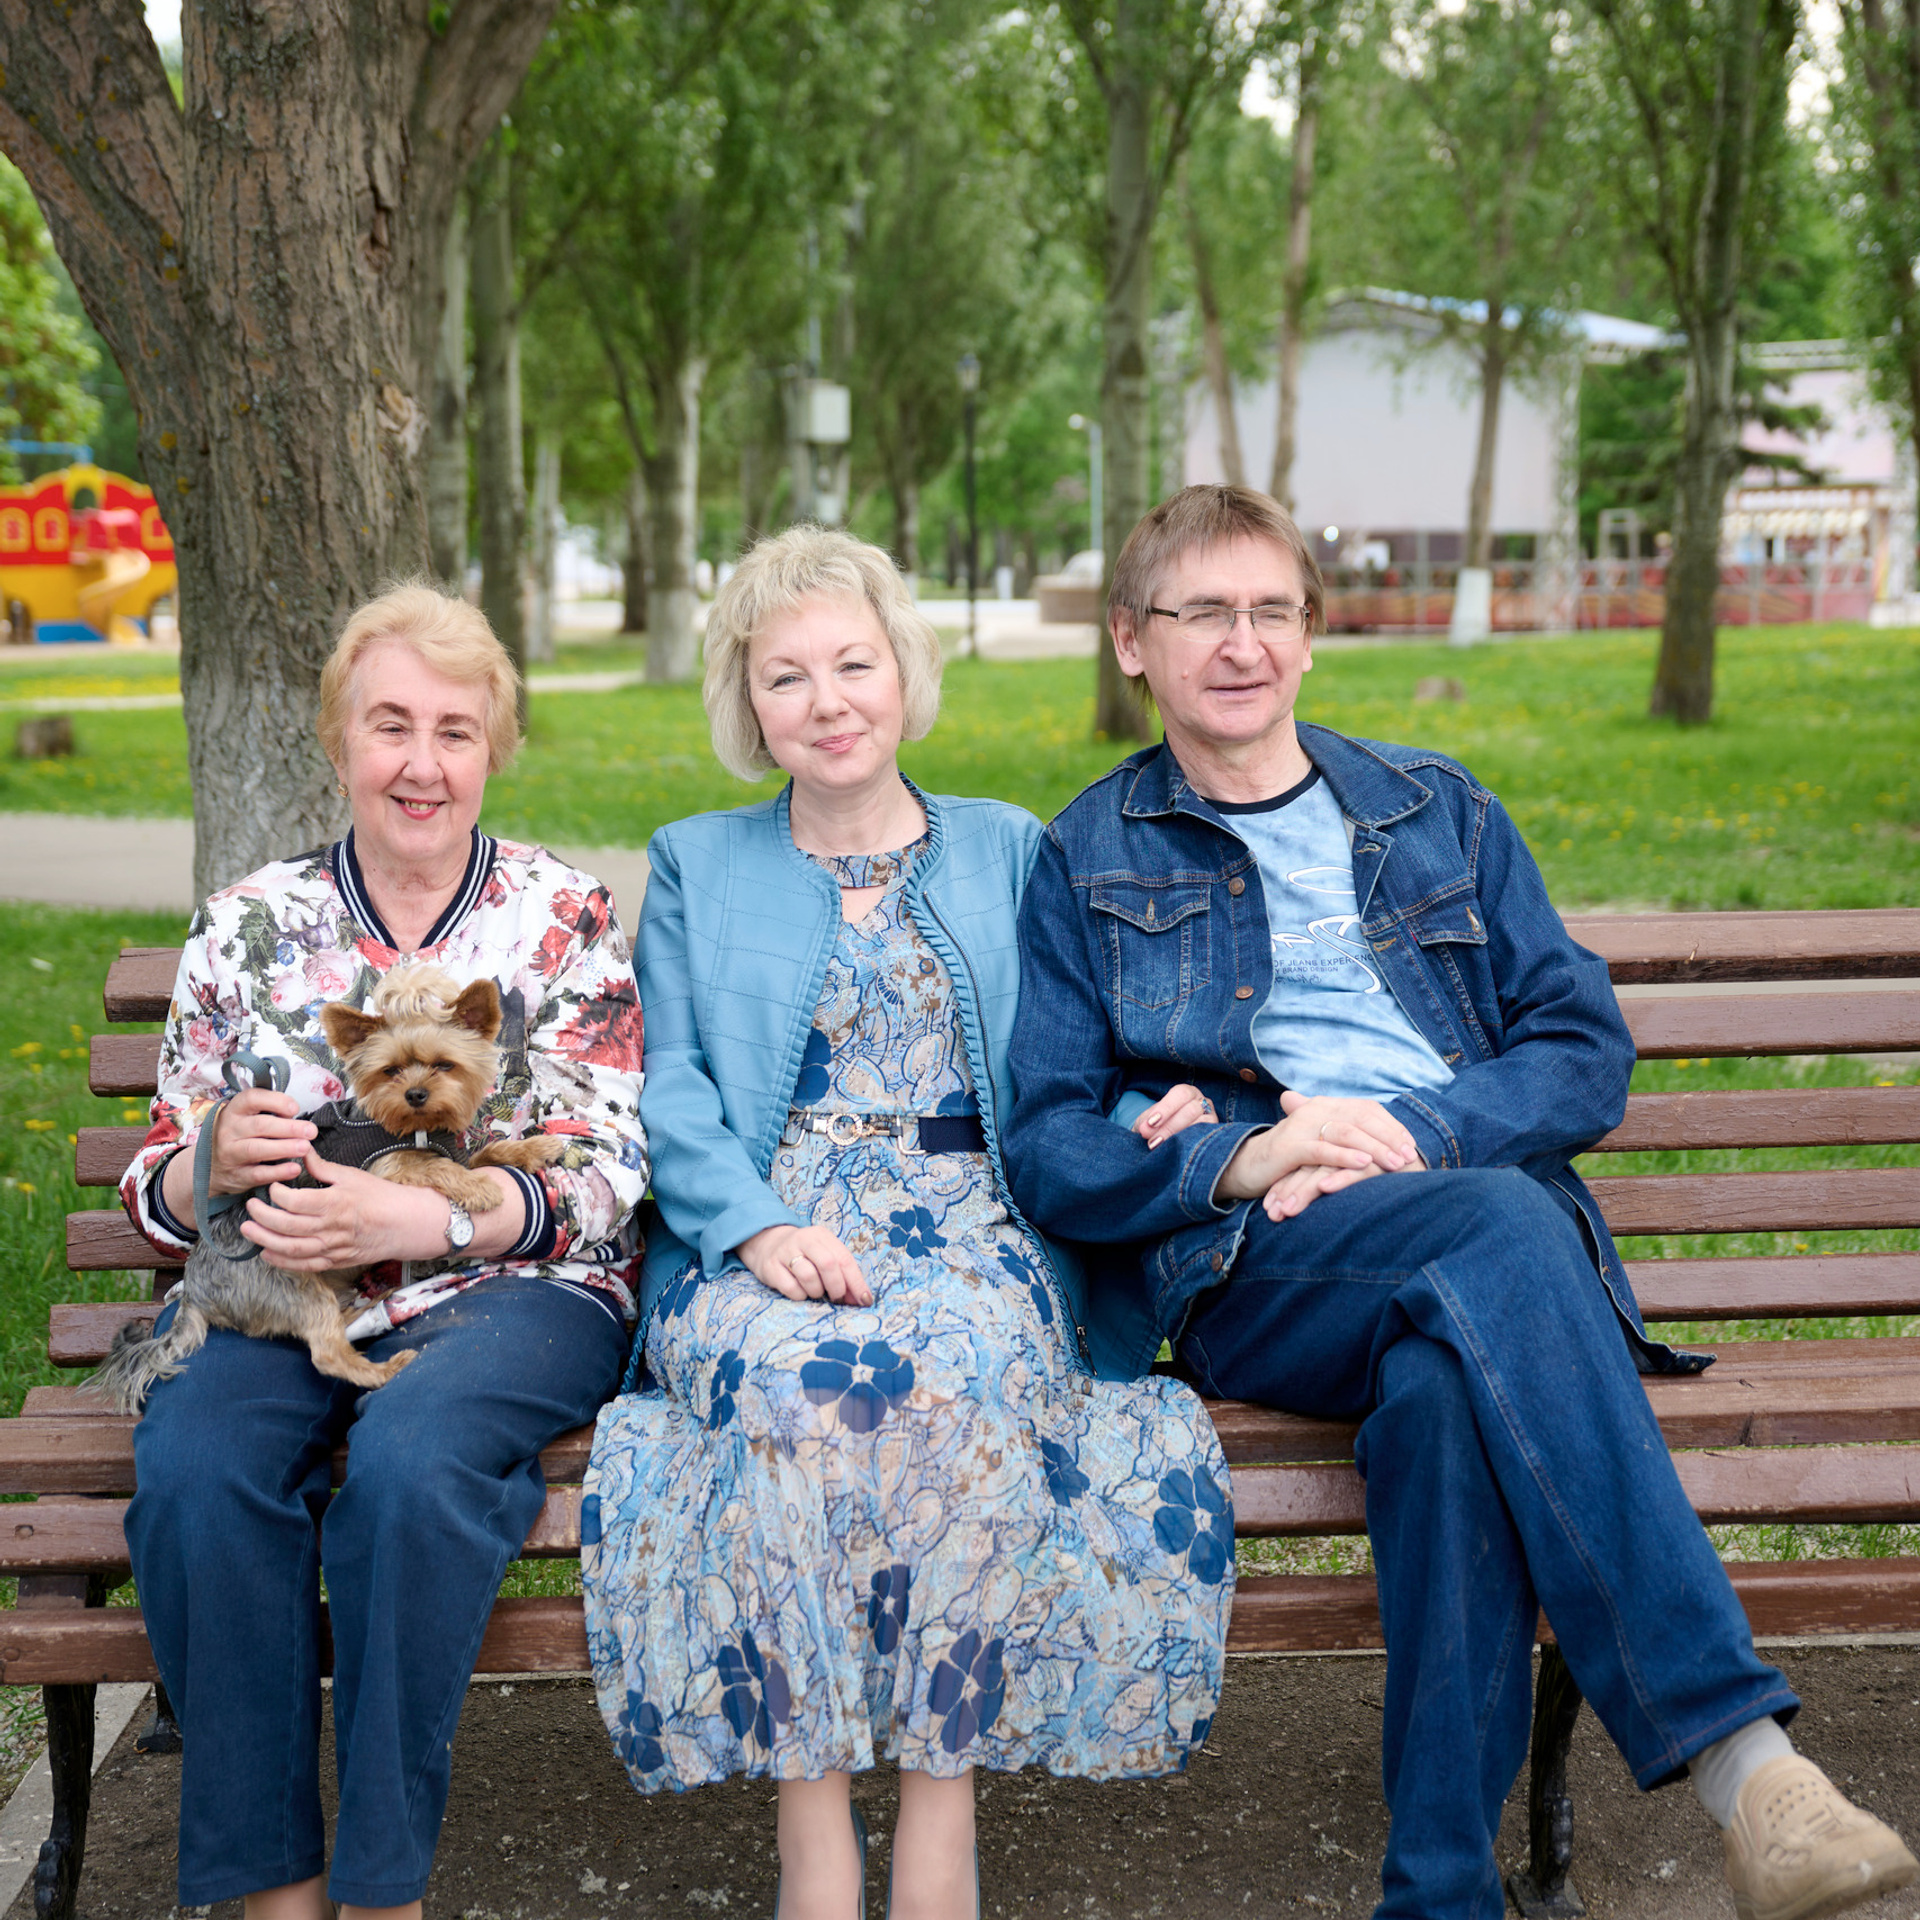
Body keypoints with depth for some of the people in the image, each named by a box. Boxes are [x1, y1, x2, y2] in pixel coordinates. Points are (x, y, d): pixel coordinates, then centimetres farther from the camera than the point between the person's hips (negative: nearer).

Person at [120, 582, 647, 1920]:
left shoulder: (565, 919, 5)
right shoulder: (249, 924, 11)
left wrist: (412, 1219, -19)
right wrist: (215, 1159, -13)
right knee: (194, 1468, -29)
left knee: (412, 1458, -34)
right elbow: (158, 1191, 12)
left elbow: (603, 1179, -2)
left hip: (509, 1296, -2)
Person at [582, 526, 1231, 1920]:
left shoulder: (1008, 851, 20)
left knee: (957, 1381, -35)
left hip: (971, 1226, 0)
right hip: (756, 1236, 0)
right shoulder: (695, 866, 19)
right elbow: (673, 1090, 7)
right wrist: (758, 1226, -13)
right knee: (787, 1383, -35)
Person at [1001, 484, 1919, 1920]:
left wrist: (1412, 1130, -7)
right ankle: (1739, 1750, -42)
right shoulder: (1086, 865, 16)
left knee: (1449, 1390, -37)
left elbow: (1589, 1054, 12)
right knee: (1507, 1236, -36)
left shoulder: (1442, 814, 22)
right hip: (1251, 1264, -2)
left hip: (1496, 1222, 2)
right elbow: (1045, 1149, 6)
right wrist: (1245, 1157, -12)